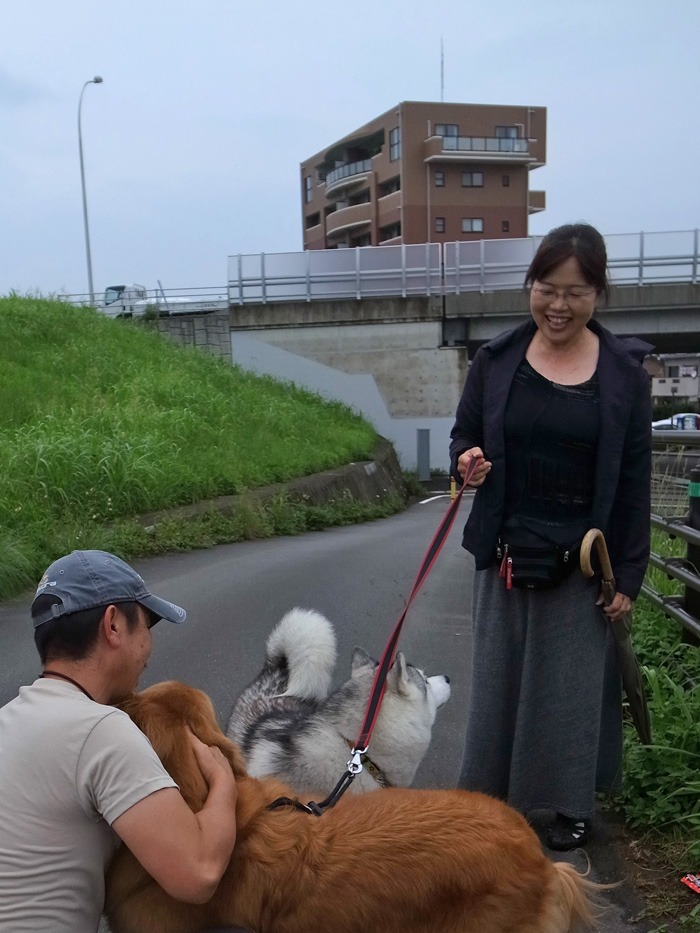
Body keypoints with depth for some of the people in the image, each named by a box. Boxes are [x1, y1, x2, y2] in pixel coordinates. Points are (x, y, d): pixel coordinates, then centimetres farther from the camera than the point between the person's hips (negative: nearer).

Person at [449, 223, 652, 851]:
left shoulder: (623, 370, -4)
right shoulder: (497, 359, -1)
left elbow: (634, 481, -2)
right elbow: (464, 436, 8)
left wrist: (628, 576, -3)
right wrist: (466, 460, -17)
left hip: (584, 562, -1)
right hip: (506, 554, 2)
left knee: (574, 682, 10)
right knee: (500, 678, 12)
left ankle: (575, 804, 31)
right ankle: (497, 794, 31)